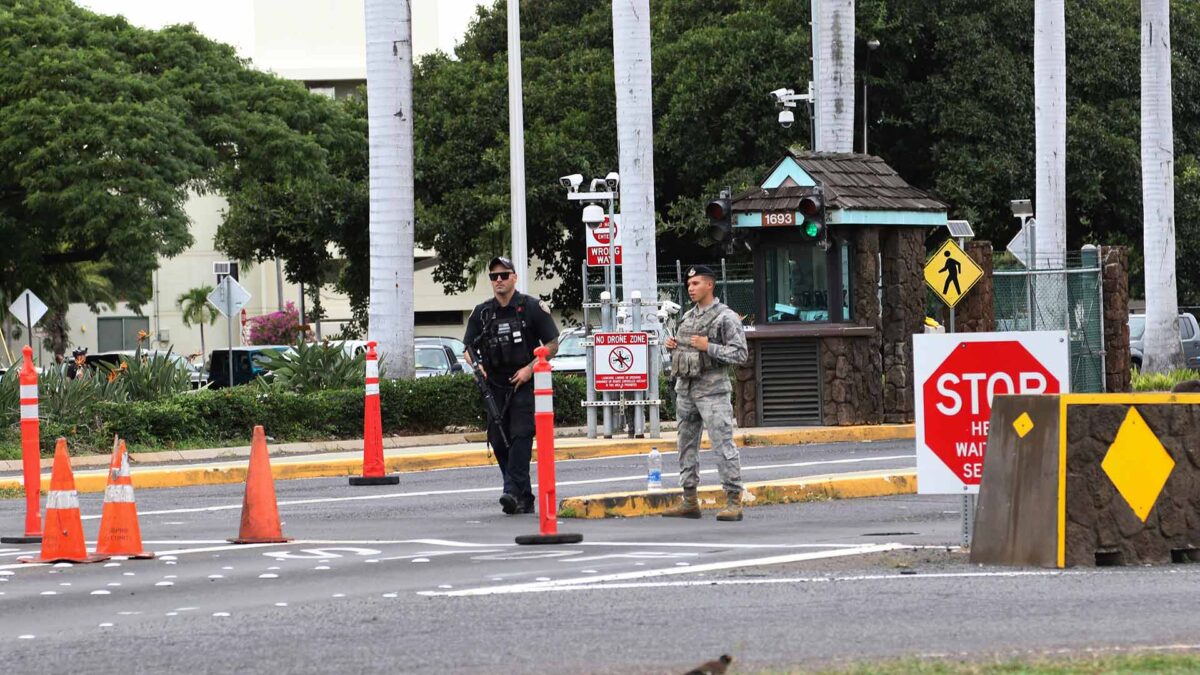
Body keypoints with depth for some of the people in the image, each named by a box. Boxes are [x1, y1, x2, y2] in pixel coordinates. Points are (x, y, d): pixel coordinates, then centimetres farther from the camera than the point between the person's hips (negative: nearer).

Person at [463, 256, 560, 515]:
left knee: (520, 436, -18)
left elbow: (552, 344, 1)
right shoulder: (481, 312, 11)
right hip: (494, 387, 5)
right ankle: (525, 499, 9)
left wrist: (530, 368, -12)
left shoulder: (532, 307, 0)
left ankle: (514, 491, -25)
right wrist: (475, 365, -6)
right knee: (499, 441, 2)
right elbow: (469, 347, 17)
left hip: (524, 385, -5)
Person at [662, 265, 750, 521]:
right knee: (686, 444, 10)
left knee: (723, 444, -11)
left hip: (712, 390, -8)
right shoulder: (688, 317, 16)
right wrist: (673, 346, 5)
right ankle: (689, 501, 17)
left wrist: (709, 347, -20)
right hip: (685, 388, 8)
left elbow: (740, 354, -12)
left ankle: (733, 502, -10)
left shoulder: (726, 317, -6)